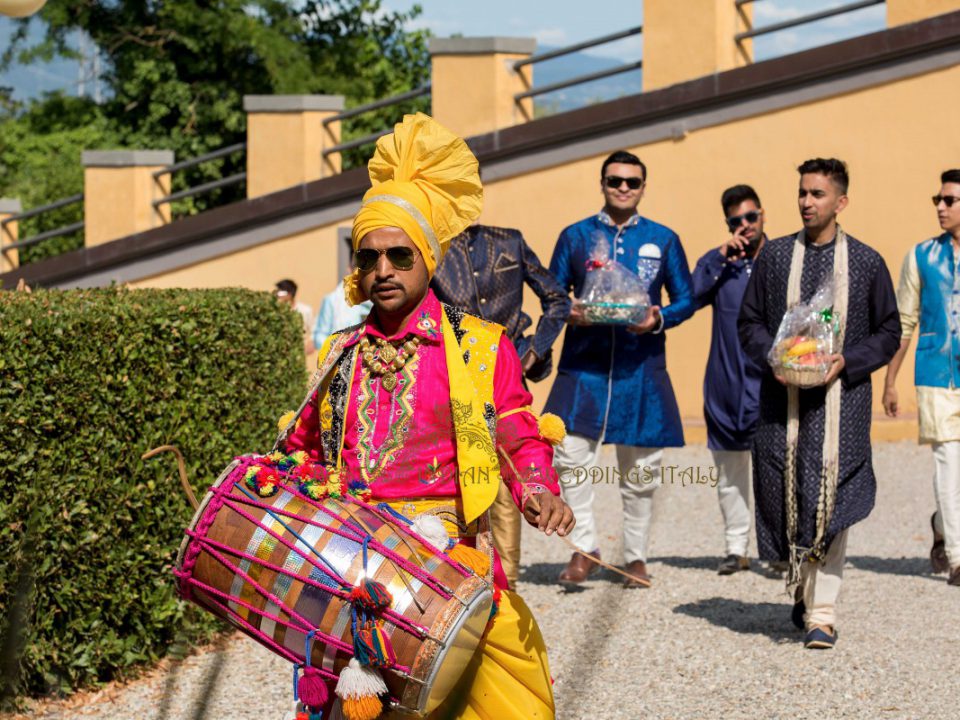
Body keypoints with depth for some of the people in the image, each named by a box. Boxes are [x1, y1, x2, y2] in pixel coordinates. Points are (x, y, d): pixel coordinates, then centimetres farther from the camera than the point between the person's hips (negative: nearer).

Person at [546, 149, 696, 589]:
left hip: (641, 366, 0)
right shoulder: (574, 236, 8)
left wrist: (659, 319, -10)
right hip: (583, 363, 0)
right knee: (571, 455, -10)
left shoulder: (663, 239, 8)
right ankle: (584, 548, 2)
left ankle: (636, 556, 17)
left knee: (641, 468, 5)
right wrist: (571, 314, -11)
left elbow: (685, 300, 10)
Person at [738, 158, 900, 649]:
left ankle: (822, 611, -5)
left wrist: (847, 361, -9)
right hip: (783, 400, 2)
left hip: (840, 397, -2)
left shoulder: (866, 262, 5)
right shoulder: (774, 256, 8)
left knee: (831, 497, -9)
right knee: (786, 494, 2)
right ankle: (802, 587, 27)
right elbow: (749, 322, 12)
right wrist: (772, 357, -7)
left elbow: (888, 332, 7)